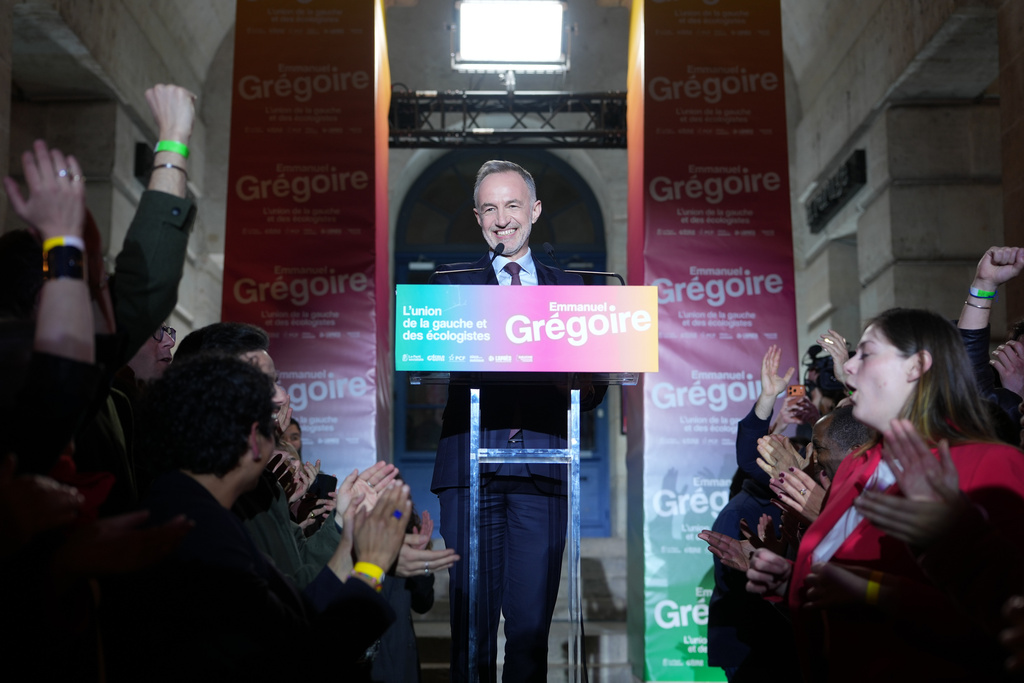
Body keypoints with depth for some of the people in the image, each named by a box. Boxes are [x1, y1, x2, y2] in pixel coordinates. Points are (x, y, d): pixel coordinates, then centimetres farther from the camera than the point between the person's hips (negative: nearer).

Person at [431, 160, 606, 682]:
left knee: (532, 617, 1)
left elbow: (591, 391, 10)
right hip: (470, 466, -1)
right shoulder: (451, 285, 14)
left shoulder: (570, 289, 16)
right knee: (471, 615, 0)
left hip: (541, 469, 1)